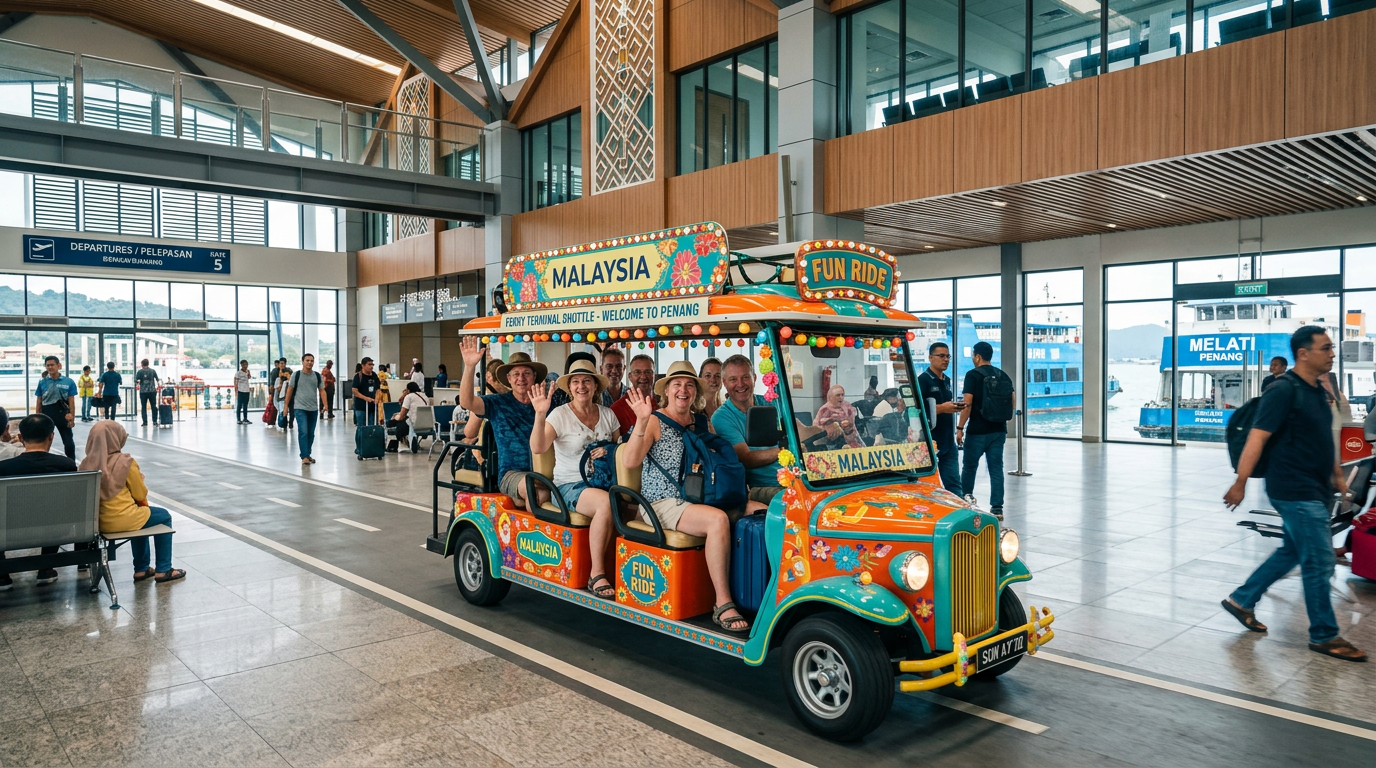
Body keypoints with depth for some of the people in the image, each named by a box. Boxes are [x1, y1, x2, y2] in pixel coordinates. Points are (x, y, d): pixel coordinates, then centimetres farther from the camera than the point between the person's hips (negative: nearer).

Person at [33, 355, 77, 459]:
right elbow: (38, 402, 5)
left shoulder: (69, 382, -2)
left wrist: (72, 418, -5)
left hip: (62, 413, -2)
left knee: (68, 441, 4)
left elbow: (71, 402, -2)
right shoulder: (42, 382, 2)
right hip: (46, 413, 2)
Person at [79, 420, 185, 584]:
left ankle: (141, 569, 38)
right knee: (163, 516, 20)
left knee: (139, 514, 34)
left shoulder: (86, 464, -1)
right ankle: (163, 570, 21)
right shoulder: (125, 462, -16)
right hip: (122, 520, -6)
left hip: (97, 521, 6)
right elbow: (140, 494, -7)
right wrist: (144, 503, 16)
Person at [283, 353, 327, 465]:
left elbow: (322, 391, 6)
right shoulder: (296, 375, -2)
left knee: (311, 433, 10)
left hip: (313, 409, 4)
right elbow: (289, 391, 2)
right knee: (303, 432, -12)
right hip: (300, 408, -4)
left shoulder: (317, 376, 7)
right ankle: (304, 456, -10)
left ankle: (308, 455, 21)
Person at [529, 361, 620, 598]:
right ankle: (596, 575, -24)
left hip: (604, 481, 4)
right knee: (606, 502, -35)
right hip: (570, 486, -4)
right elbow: (537, 448, -16)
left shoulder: (608, 414, 11)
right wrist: (540, 414, -28)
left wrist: (609, 450, -5)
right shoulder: (560, 414, -2)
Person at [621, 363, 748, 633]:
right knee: (718, 520, -33)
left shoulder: (702, 422, 16)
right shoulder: (655, 422, -2)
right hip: (662, 505, -6)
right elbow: (629, 461, -17)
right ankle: (723, 605, -26)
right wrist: (642, 420, -27)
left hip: (700, 501, 6)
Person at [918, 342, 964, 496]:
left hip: (948, 441, 8)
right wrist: (941, 408, -23)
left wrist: (956, 406, 5)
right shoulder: (923, 380, -9)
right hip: (930, 442, -8)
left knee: (954, 483, 9)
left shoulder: (947, 380, 17)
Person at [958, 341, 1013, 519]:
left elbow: (967, 404, -16)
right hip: (999, 429, 5)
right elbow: (1012, 402, 11)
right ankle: (997, 508, 5)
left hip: (978, 431, -5)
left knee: (969, 467, 10)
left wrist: (960, 428, -12)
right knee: (996, 468, 6)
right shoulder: (1002, 375, 9)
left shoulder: (972, 375, -9)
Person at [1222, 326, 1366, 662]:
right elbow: (1257, 437, -20)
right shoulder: (1284, 390, -17)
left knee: (1291, 552, 17)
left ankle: (1241, 600, 28)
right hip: (1295, 492, -9)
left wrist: (1337, 475, 20)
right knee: (1319, 562, -1)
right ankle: (1324, 636, 12)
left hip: (1314, 490, 9)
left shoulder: (1317, 391, 11)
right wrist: (1240, 483, -22)